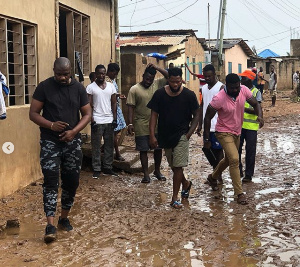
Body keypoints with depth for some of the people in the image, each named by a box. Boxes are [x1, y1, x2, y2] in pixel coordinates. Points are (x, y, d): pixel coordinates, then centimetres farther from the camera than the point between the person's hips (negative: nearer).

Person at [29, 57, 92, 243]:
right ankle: (51, 225, -10)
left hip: (73, 142, 3)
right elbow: (33, 113, -4)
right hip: (50, 142, -3)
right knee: (51, 181, -10)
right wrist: (51, 125, -21)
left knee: (72, 181, 7)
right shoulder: (44, 87, -5)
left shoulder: (79, 88, 2)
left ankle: (64, 218, 25)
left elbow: (87, 114, 3)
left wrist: (73, 131, -14)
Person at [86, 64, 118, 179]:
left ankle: (108, 167, 17)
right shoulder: (91, 87, -2)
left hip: (109, 121, 4)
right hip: (97, 121, -4)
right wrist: (92, 120, -11)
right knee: (96, 147, 1)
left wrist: (114, 118, 3)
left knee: (109, 146, 8)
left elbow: (114, 103, 10)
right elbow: (89, 105, -4)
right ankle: (96, 169, 7)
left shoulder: (111, 86, 8)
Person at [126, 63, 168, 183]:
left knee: (158, 148, 11)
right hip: (141, 127, -3)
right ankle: (146, 174, 14)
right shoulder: (134, 89, -6)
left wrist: (157, 68, -13)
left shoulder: (157, 84, 3)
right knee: (143, 150, 4)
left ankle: (157, 171, 29)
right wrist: (130, 124, -14)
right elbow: (131, 107, -7)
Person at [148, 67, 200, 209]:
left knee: (178, 166, -8)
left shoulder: (189, 95, -9)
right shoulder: (160, 94, -6)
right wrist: (152, 136, -9)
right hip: (165, 136, 3)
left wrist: (189, 133, -8)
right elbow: (154, 115, -2)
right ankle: (185, 184, 43)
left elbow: (196, 115, 0)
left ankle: (175, 198, 1)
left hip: (181, 135, -3)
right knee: (173, 166, 15)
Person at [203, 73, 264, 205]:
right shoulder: (219, 99, -26)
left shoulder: (244, 90, -13)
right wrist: (206, 139, -13)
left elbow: (256, 104, -2)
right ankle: (239, 193, -10)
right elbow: (208, 118, -17)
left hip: (237, 132, 7)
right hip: (224, 132, -7)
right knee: (234, 159, -20)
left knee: (229, 159, 22)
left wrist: (260, 116, -25)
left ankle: (213, 177, 49)